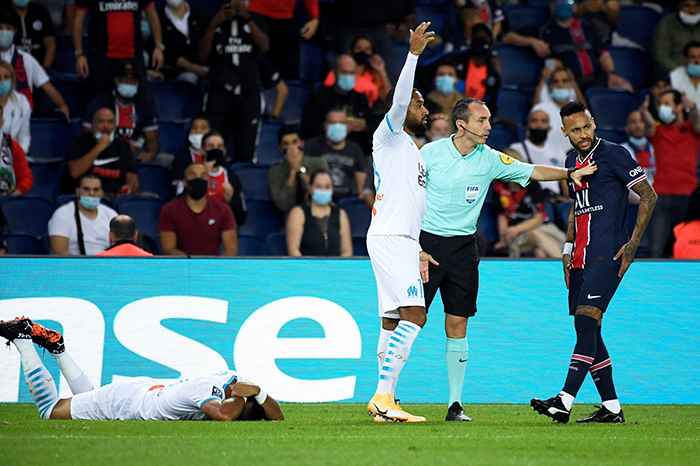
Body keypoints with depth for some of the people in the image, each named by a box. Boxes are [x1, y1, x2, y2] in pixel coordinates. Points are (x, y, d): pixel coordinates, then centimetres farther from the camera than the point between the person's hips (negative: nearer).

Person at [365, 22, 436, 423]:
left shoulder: (414, 152, 27)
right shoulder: (390, 137, 2)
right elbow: (399, 100, -17)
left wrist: (418, 251, 22)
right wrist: (414, 53, -25)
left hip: (404, 241, 9)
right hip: (388, 237, -9)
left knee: (394, 323, 6)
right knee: (414, 315, -19)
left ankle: (383, 402, 5)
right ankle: (384, 396, -23)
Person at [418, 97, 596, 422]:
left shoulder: (490, 159, 3)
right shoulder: (430, 153, -5)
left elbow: (532, 172, 10)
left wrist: (569, 173, -6)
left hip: (463, 247, 3)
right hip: (426, 242, -3)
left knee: (457, 323, 0)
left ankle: (455, 404, 5)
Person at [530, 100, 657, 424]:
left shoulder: (613, 154, -6)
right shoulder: (573, 161, 17)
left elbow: (648, 196, -7)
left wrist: (632, 244, -11)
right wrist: (568, 249, 18)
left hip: (607, 255, -8)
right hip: (581, 258, 8)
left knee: (587, 322, -18)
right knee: (586, 330, 6)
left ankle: (564, 402, -26)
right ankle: (611, 407, 11)